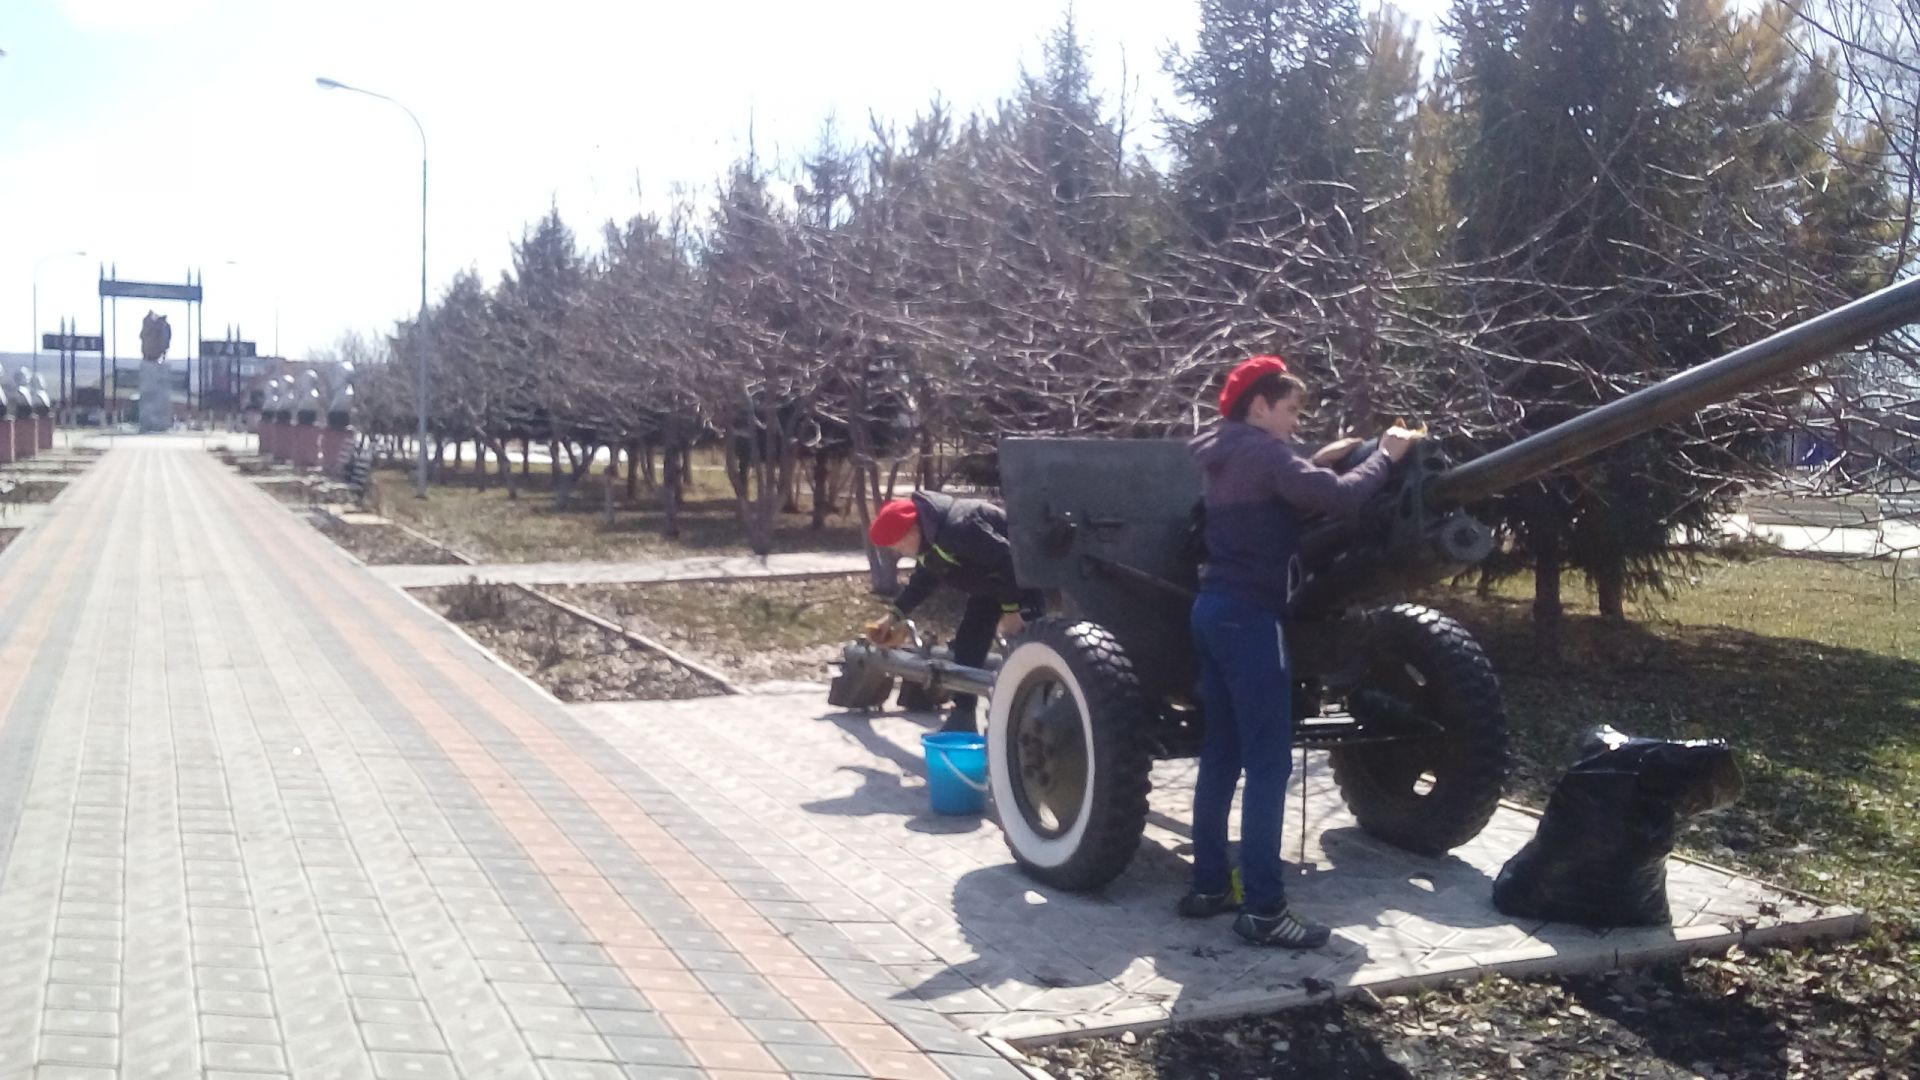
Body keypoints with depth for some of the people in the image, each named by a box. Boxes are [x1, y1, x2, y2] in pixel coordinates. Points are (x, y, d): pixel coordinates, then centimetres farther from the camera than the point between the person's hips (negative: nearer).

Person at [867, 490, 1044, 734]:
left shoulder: (957, 528, -36)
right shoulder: (928, 537, -3)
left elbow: (1006, 560, -33)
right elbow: (924, 579, 14)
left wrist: (1010, 609, -27)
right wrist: (896, 614, 7)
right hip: (990, 582, 10)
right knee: (968, 642, 9)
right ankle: (963, 716, 15)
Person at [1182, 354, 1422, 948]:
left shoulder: (1226, 455, 16)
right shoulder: (1261, 451, -13)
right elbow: (1339, 497, -21)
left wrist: (1318, 460, 21)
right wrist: (1386, 454, -7)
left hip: (1215, 608, 10)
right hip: (1248, 615, -10)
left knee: (1222, 754, 13)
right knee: (1269, 762, -8)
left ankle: (1208, 885, 19)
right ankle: (1262, 909, -7)